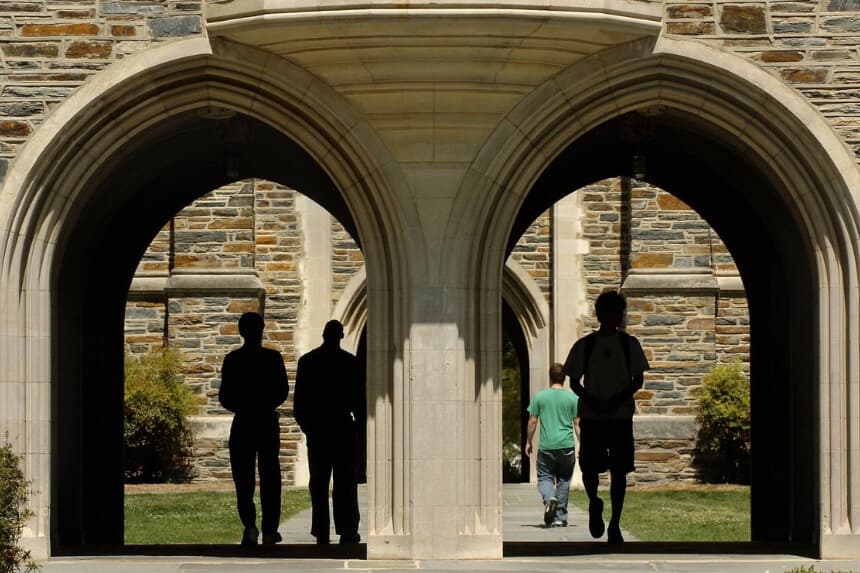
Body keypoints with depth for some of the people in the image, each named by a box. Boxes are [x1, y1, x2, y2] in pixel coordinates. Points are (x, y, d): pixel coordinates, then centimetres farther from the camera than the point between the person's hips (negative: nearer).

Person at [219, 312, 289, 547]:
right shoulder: (273, 358, -5)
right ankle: (269, 531, 10)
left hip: (242, 424, -1)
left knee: (243, 477, 4)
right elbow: (283, 391, 0)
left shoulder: (232, 359, -6)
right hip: (268, 422, 1)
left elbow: (224, 397, -5)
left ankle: (250, 525, -15)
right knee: (269, 477, 10)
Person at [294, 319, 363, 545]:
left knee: (319, 483, 6)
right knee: (345, 482, 2)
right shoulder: (350, 361, -6)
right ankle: (347, 531, -1)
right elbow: (358, 398, -4)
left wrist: (305, 425, 12)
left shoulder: (306, 361, 2)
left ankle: (321, 532, 2)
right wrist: (358, 421, 9)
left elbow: (299, 400, 3)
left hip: (316, 430, 2)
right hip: (343, 427, -2)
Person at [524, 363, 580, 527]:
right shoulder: (573, 398, 1)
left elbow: (532, 421, 3)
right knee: (563, 480, 11)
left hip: (546, 446, -1)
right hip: (567, 446, 1)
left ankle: (549, 497, -24)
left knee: (544, 477, 8)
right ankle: (560, 517, 12)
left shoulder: (540, 396, 1)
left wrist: (528, 442, 14)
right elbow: (577, 424, 1)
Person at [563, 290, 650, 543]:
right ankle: (594, 504, 24)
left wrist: (619, 399, -13)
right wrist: (591, 400, -12)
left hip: (621, 415, 0)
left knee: (619, 470, -2)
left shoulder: (629, 344, 5)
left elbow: (638, 379, 5)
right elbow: (574, 381, 6)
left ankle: (615, 525, 6)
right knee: (589, 467, -7)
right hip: (591, 416, 0)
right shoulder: (585, 345, 4)